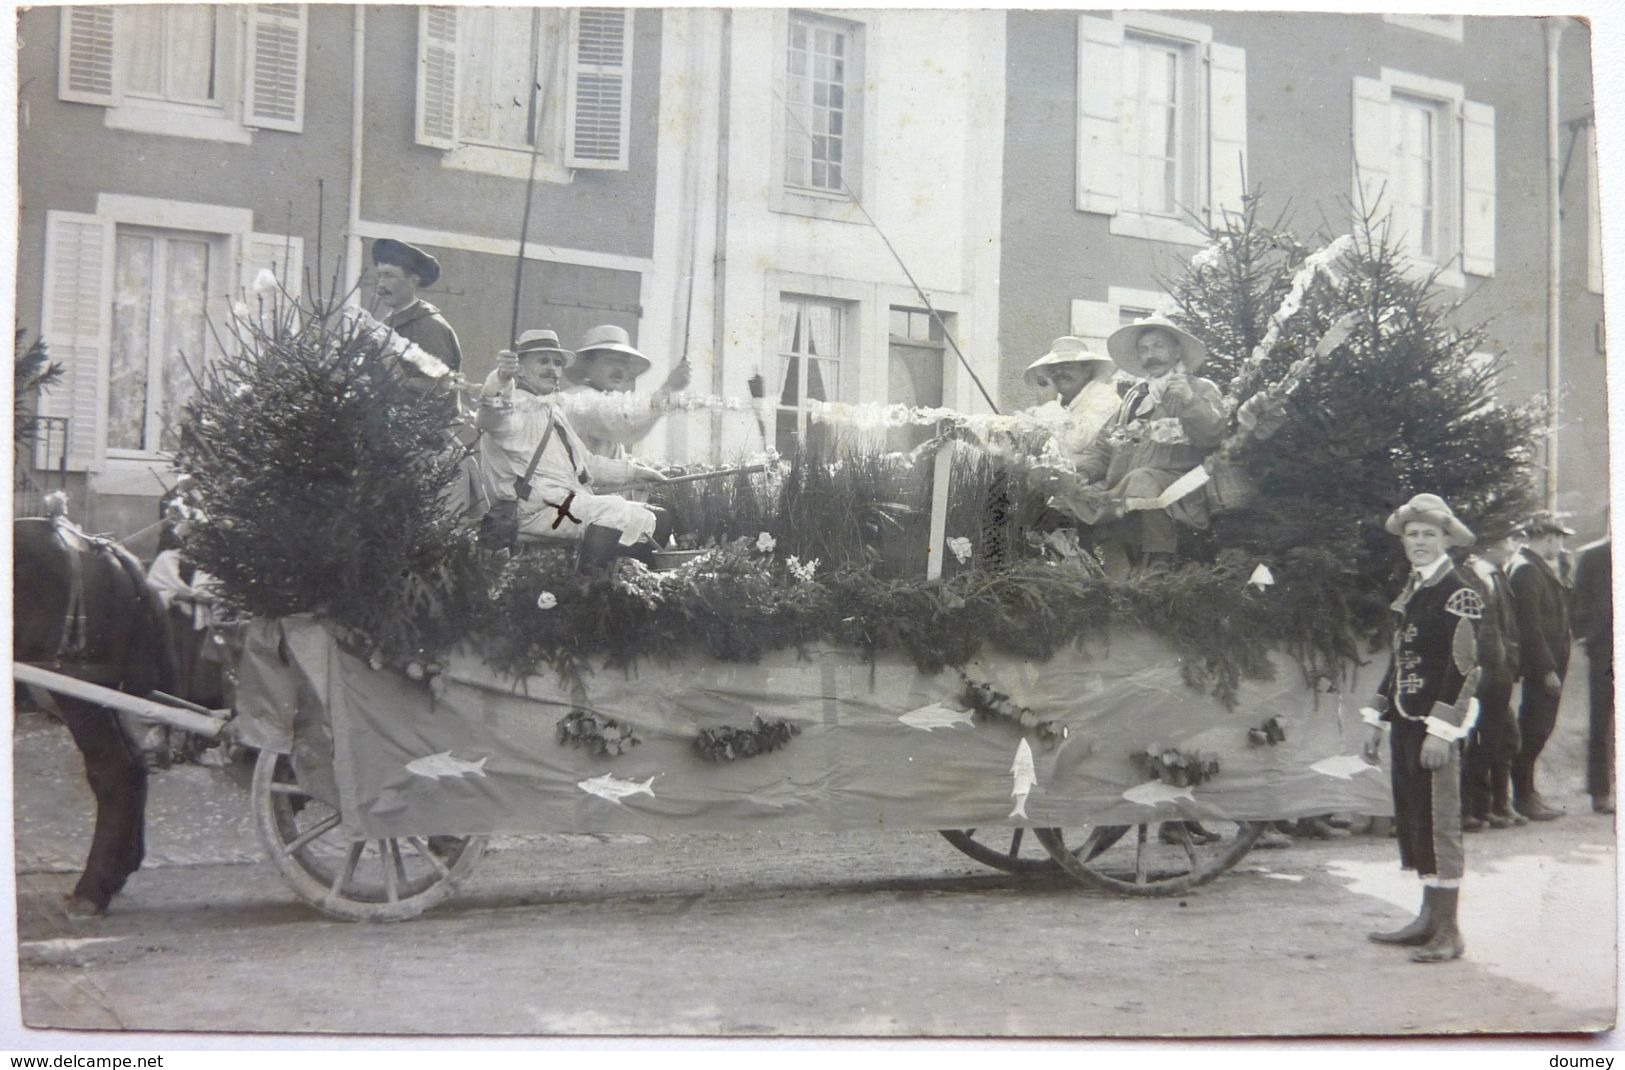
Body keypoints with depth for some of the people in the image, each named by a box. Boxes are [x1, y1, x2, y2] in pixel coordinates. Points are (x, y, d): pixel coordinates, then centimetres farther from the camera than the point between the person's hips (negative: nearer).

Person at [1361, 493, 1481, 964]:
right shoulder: (1409, 593, 14)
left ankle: (1447, 932, 2)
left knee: (1438, 823, -4)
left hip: (1436, 725, -8)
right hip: (1404, 722, 8)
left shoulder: (1459, 595, -9)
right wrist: (1376, 720, 16)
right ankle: (1429, 918, 21)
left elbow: (1465, 669, -14)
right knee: (1412, 819, 12)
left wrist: (1441, 731, -19)